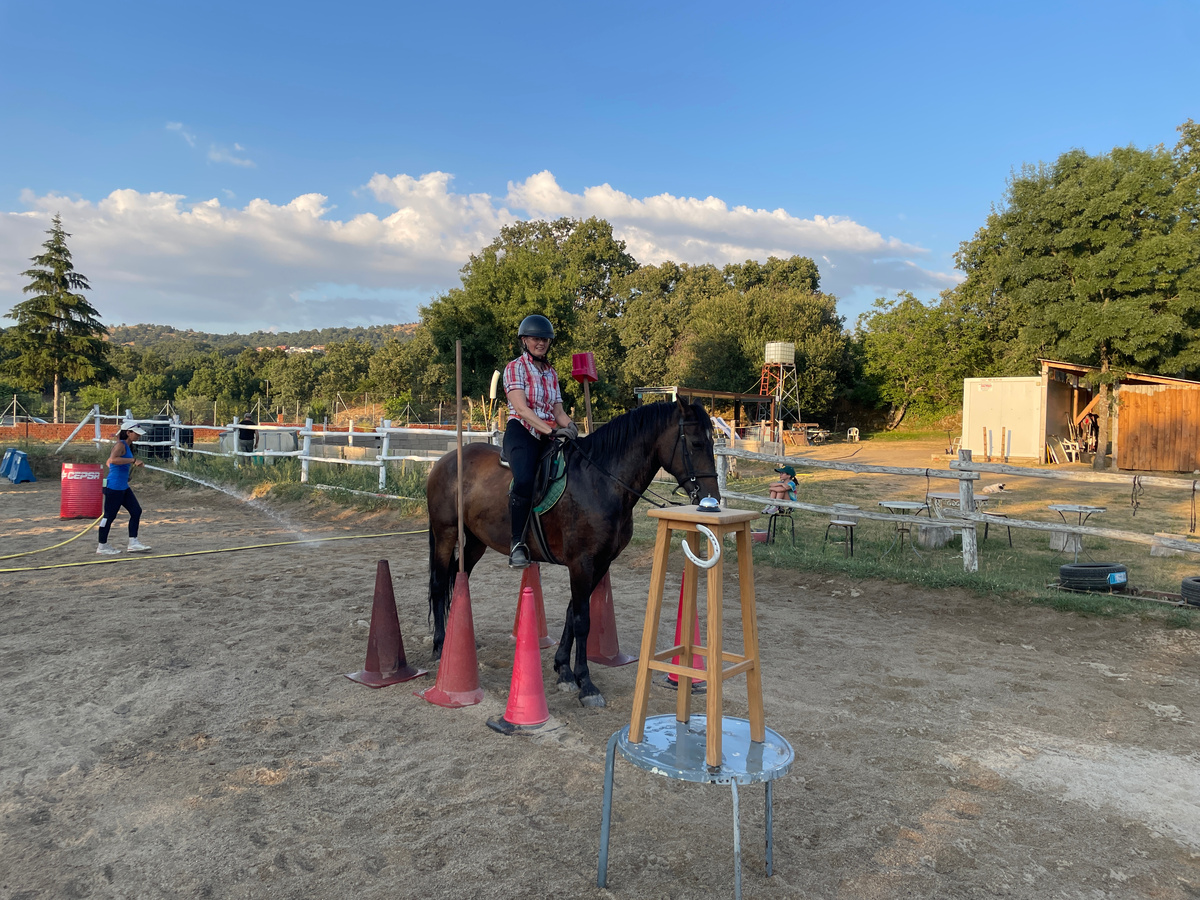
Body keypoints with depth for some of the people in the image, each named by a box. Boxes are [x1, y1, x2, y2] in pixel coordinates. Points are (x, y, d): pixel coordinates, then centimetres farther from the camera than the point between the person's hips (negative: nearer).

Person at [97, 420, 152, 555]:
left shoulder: (127, 446, 14)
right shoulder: (120, 445, -13)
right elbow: (113, 459, -32)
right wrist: (133, 460, -29)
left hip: (123, 487, 10)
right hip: (114, 487, -10)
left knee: (136, 511, 7)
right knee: (109, 515, 0)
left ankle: (133, 543, 10)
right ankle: (102, 547, 11)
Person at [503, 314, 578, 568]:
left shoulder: (551, 373, 20)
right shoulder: (515, 367, 1)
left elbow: (558, 411, 18)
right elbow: (521, 408, -12)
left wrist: (571, 428, -5)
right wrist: (551, 430, -23)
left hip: (548, 436, 7)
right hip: (521, 433, -7)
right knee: (525, 480, -33)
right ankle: (517, 544, -24)